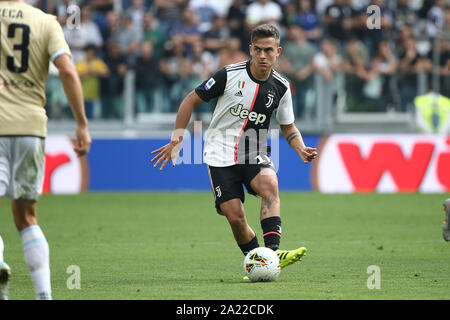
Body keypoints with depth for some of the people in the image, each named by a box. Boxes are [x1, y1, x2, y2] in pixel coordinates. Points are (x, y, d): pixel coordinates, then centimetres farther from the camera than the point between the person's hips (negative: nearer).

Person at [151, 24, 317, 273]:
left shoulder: (280, 87, 1)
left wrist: (301, 150, -4)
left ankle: (273, 252, -39)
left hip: (254, 155, 2)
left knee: (269, 183, -32)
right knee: (235, 217, -14)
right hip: (221, 156, -2)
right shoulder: (229, 75, -8)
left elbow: (288, 127, 16)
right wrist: (177, 139, -3)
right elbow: (191, 101, 1)